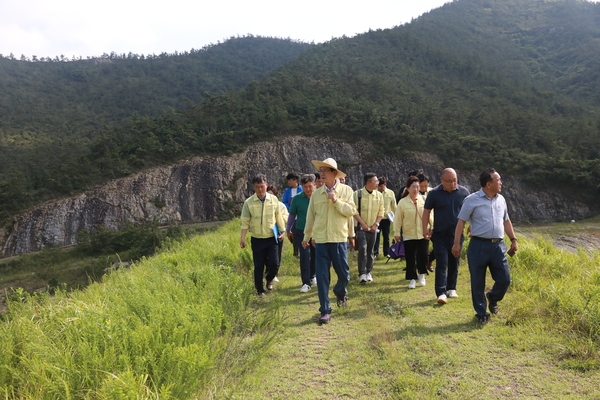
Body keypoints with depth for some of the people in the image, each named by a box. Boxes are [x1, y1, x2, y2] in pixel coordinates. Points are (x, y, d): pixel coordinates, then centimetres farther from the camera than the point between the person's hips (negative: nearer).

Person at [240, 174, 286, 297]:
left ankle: (269, 279, 28)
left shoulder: (274, 199, -3)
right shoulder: (248, 202, -8)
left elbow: (279, 217, 6)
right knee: (258, 266, 5)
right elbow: (245, 221, -6)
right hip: (257, 239, -1)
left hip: (271, 238, 1)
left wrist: (282, 231, 6)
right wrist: (242, 238, -11)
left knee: (274, 263, -3)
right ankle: (259, 290, 22)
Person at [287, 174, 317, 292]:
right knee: (305, 255, -8)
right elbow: (292, 215, 2)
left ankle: (312, 276, 37)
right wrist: (288, 230, 8)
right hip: (301, 231, -1)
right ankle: (306, 283, 0)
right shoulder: (297, 198, -9)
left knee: (315, 255, 14)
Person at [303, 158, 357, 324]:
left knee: (344, 274, 5)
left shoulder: (346, 190, -1)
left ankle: (340, 292, 40)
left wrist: (336, 200, -16)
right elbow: (311, 216, 10)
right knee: (321, 276, 1)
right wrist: (306, 237, 15)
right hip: (320, 240, 1)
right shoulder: (316, 193, 4)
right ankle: (325, 310, 13)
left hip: (339, 239, -1)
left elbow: (351, 211, -6)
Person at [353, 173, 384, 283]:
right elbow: (355, 211, -8)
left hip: (373, 228, 4)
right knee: (362, 249, -13)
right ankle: (362, 274, -9)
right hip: (361, 228, -4)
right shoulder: (358, 194, -6)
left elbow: (381, 212, 7)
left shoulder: (379, 195, 5)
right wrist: (363, 224, -12)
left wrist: (375, 224, -5)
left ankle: (368, 272, 20)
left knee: (370, 251, 9)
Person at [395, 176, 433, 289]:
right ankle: (412, 279, 18)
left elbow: (429, 215, 7)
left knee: (423, 256, 0)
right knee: (410, 259, 4)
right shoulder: (402, 202, -4)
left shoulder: (424, 200, 0)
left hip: (423, 234, 1)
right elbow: (398, 219, -1)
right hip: (408, 235, -1)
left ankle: (422, 275, 26)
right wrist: (397, 233, -1)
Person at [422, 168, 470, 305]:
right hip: (440, 235, -2)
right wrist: (425, 229, -7)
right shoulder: (434, 193, -6)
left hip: (457, 235, 3)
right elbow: (426, 211, 0)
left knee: (454, 264, 12)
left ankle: (451, 289, 26)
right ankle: (441, 293, -6)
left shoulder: (464, 192, -1)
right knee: (441, 264, -6)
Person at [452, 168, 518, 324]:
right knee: (478, 283, 4)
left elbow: (506, 221, 20)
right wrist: (456, 243, -11)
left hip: (498, 245, 5)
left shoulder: (501, 199, 10)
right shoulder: (472, 200, -8)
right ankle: (481, 313, 20)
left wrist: (513, 240, 14)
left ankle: (492, 298, 37)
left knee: (504, 279, 6)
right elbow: (461, 222, -7)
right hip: (479, 246, -5)